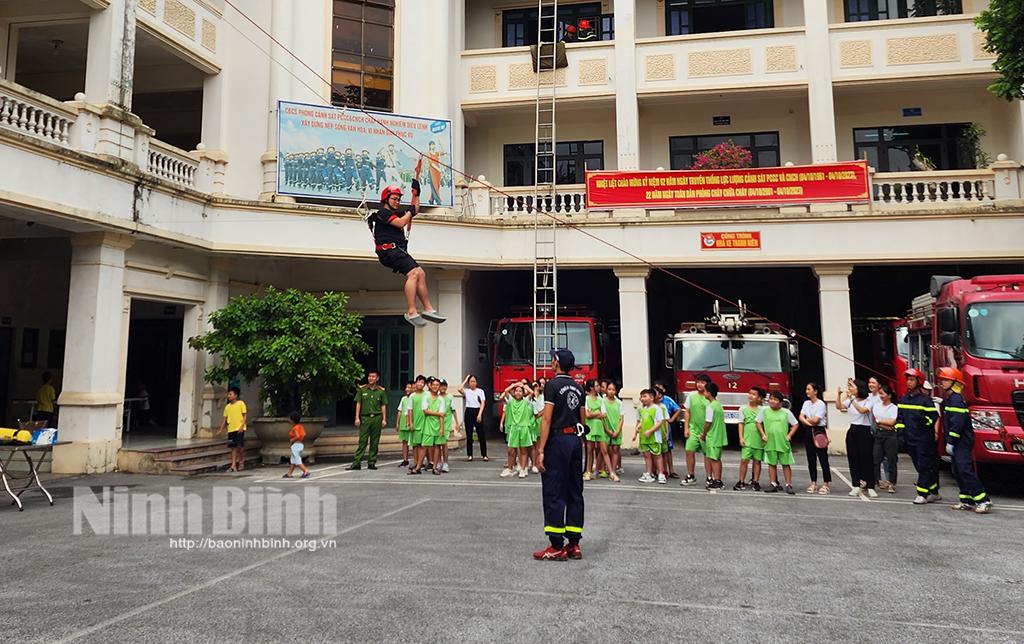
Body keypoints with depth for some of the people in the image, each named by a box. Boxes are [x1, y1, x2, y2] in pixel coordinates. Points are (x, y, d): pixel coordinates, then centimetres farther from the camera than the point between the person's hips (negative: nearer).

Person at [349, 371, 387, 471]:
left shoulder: (381, 391, 6)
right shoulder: (362, 389, 5)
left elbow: (383, 406, 8)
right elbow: (358, 404, 6)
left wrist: (384, 419, 2)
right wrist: (357, 418, -1)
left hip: (377, 418, 1)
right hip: (365, 418, -1)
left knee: (374, 442, 4)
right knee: (362, 441, -4)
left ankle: (371, 462, 12)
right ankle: (356, 462, -3)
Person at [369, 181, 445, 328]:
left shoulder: (397, 212, 25)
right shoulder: (383, 212, -2)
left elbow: (415, 210, 37)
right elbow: (401, 223, -15)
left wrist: (416, 193, 29)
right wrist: (410, 212, 2)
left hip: (399, 250, 10)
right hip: (389, 250, -10)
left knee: (421, 274, 1)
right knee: (413, 273, -25)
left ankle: (428, 309, 2)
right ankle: (411, 312, -30)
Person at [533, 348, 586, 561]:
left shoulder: (553, 385, -10)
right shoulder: (578, 387, 12)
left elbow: (547, 419, -15)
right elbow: (582, 419, 16)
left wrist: (540, 450, -15)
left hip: (557, 440, -8)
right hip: (575, 441, 8)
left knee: (553, 493, -3)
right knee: (574, 492, 10)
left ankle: (557, 547, -2)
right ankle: (574, 544, 14)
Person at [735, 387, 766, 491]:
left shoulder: (762, 410, 3)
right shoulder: (743, 409, 3)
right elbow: (741, 424, 2)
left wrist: (764, 437, 0)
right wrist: (741, 438, -4)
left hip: (759, 440, 1)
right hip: (747, 440, -1)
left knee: (757, 461, 7)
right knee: (744, 460, -3)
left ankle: (755, 482, 16)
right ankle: (741, 482, 4)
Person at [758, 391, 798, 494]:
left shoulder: (786, 412, 0)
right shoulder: (764, 410, 1)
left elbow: (795, 424, 8)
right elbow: (758, 422, 10)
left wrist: (789, 435, -2)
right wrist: (763, 434, 1)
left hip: (783, 443, -1)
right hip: (770, 442, 1)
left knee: (786, 464, 3)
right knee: (772, 464, 7)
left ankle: (789, 485, 7)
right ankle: (773, 484, 14)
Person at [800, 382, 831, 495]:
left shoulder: (821, 404, -10)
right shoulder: (806, 403, 11)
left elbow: (816, 420, -16)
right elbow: (801, 417, 2)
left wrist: (807, 419, 0)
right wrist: (809, 422, -14)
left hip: (819, 431, -7)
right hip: (809, 432, 7)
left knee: (823, 458, -2)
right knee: (811, 459, 9)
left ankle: (826, 484, 4)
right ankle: (813, 483, 16)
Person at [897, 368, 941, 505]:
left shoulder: (925, 399, -7)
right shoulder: (903, 399, 12)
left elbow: (934, 416, -7)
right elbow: (900, 417, 19)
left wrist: (923, 418, -22)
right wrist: (900, 430, 10)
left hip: (924, 438, -7)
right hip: (910, 438, 7)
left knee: (924, 466, -6)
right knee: (919, 466, 11)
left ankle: (922, 494, -4)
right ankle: (934, 492, 22)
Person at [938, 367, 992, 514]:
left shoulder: (956, 399, -15)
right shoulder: (950, 399, 16)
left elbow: (957, 423, -22)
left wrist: (950, 441, -20)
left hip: (962, 441, -11)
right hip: (958, 443, 11)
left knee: (965, 470, -14)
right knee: (958, 472, 12)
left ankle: (984, 501, -11)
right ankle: (967, 501, 16)